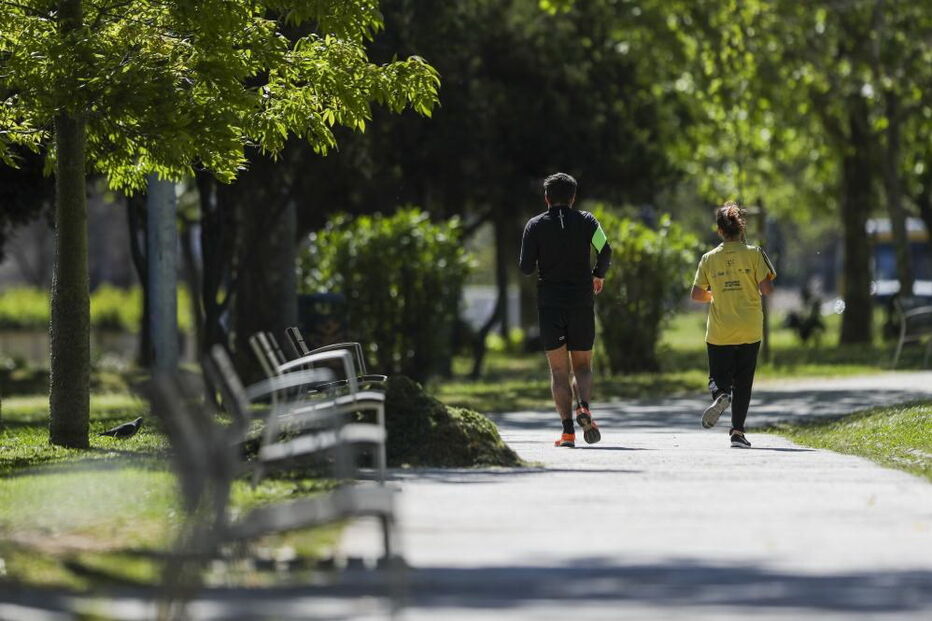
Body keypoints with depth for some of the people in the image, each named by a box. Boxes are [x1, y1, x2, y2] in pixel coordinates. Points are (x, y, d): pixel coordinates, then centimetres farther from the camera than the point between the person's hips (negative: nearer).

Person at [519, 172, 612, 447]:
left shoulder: (535, 225, 2)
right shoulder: (586, 221, 3)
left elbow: (526, 267, -3)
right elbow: (605, 251, -11)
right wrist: (599, 275, 8)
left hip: (549, 302, 0)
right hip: (581, 301, 1)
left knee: (559, 370, 3)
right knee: (582, 365, 12)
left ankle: (568, 430, -8)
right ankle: (583, 406, -18)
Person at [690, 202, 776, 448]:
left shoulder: (709, 258, -1)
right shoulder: (754, 254, -6)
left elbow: (697, 294, 1)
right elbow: (767, 289, -11)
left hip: (719, 333, 1)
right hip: (749, 331, 0)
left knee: (719, 377, 12)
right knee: (743, 382, 8)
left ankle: (721, 396, -23)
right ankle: (737, 431, 3)